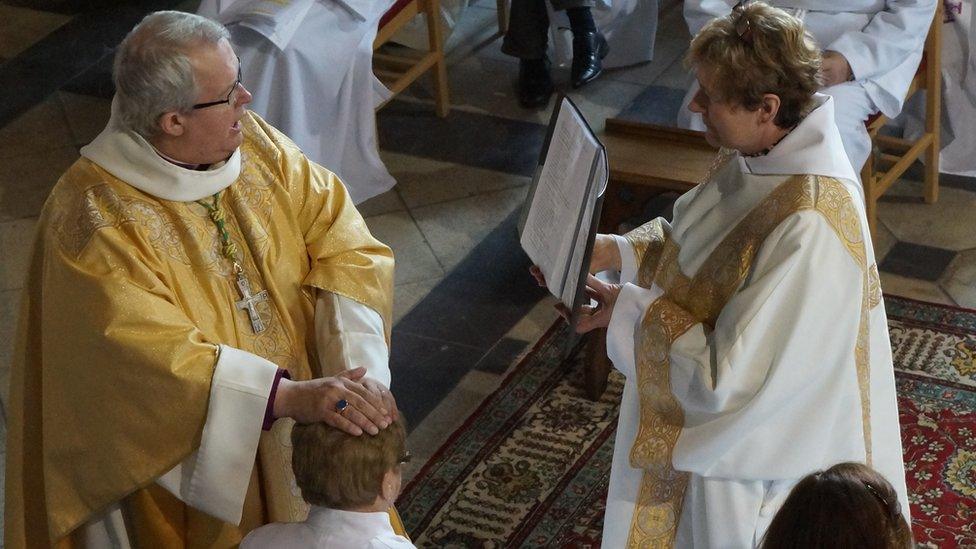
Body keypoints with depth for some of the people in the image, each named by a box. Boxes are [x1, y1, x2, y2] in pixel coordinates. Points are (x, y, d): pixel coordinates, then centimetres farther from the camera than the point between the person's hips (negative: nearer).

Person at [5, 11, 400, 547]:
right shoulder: (90, 217, -26)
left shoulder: (255, 142, -9)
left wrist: (358, 371, -27)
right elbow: (155, 357, -34)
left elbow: (342, 243, -12)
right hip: (185, 458, -5)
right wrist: (290, 395, -43)